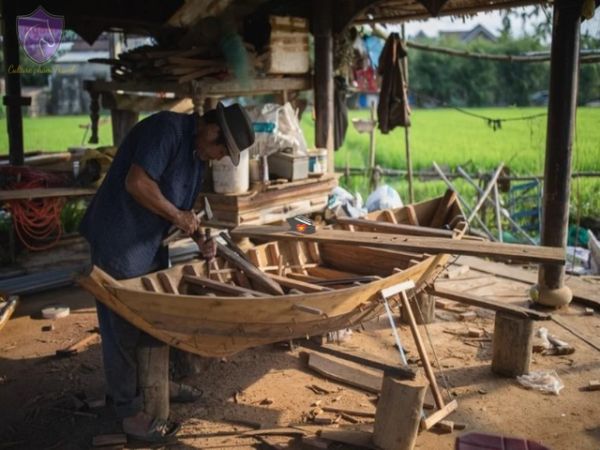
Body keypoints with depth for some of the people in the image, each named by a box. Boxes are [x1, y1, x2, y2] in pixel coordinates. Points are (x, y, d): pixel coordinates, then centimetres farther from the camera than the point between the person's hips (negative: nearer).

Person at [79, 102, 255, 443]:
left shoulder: (199, 156, 9)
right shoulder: (167, 129, -20)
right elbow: (137, 183, -28)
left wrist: (200, 239, 2)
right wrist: (177, 215, -18)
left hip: (150, 243, 9)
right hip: (119, 240, -9)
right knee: (124, 328, 2)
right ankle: (131, 412, 15)